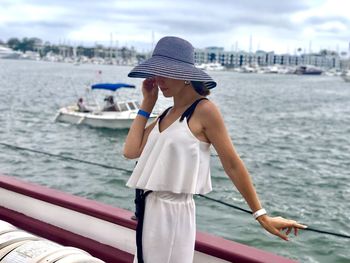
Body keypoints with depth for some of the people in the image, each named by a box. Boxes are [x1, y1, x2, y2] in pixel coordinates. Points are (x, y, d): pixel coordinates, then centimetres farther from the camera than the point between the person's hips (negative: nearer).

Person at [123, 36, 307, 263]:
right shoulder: (166, 115, 11)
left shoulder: (204, 111, -11)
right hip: (149, 210, 8)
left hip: (174, 211, -8)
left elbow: (233, 165, -10)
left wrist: (262, 215, -7)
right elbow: (131, 151, 0)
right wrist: (147, 103, 7)